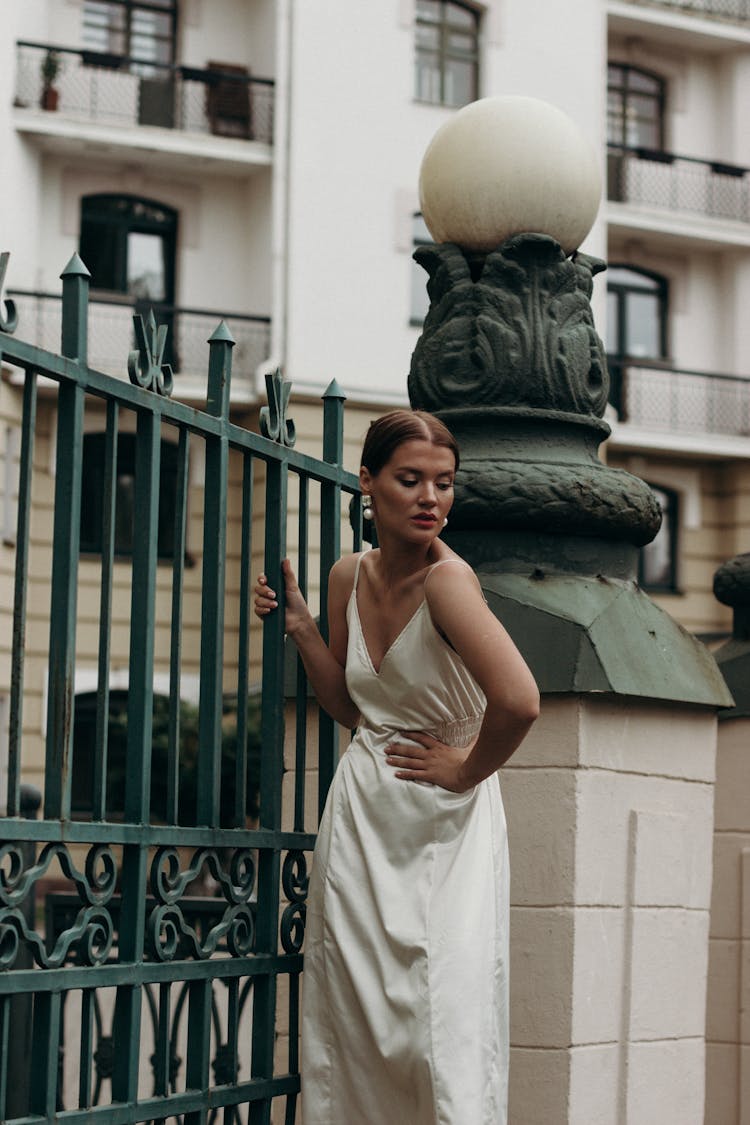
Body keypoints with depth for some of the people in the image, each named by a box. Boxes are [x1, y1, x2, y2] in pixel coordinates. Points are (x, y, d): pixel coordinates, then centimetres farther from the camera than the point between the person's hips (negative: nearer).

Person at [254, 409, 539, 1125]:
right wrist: (299, 627, 4)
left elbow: (518, 700, -33)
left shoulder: (446, 577, -20)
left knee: (446, 1011, -9)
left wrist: (467, 770, -18)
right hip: (362, 816, 6)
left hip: (444, 823, -6)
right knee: (352, 1008, 10)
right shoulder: (350, 577, 3)